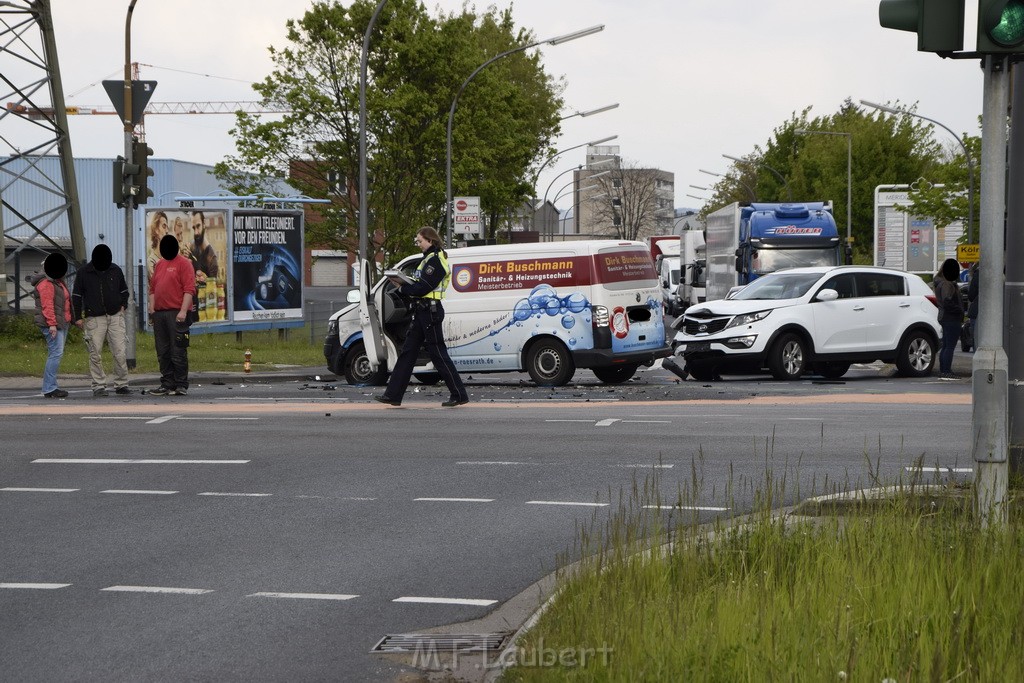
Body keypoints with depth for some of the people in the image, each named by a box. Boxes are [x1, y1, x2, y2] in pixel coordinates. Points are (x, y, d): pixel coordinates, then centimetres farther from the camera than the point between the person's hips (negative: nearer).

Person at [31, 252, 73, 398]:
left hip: (62, 324, 11)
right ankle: (49, 389, -15)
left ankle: (50, 387, 12)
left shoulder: (58, 282, 22)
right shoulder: (46, 283, -11)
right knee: (56, 353, -14)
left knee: (56, 354, 10)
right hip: (52, 325, -11)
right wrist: (52, 324, -26)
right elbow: (47, 305, -20)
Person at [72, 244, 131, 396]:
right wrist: (78, 317, 1)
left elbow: (124, 290, 23)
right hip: (94, 319, -2)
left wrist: (123, 306, 8)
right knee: (95, 354, -3)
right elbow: (76, 295, 5)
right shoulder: (84, 272, 1)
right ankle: (98, 386, 4)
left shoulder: (115, 270, 8)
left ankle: (121, 384, 4)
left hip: (115, 316, 2)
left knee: (119, 352, -4)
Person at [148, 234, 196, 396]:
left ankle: (181, 386, -2)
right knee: (163, 352, 9)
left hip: (176, 314, -7)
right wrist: (152, 308, 12)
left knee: (178, 352, -6)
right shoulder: (159, 264, 19)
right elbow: (153, 288, 23)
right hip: (159, 314, 7)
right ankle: (167, 384, 15)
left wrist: (183, 311, -18)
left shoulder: (183, 264, -3)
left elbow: (189, 290, -11)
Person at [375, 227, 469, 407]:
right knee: (407, 352, 9)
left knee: (438, 354, -6)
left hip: (430, 311, -10)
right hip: (422, 311, 10)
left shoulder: (435, 260, -14)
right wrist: (405, 284, 1)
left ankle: (459, 395, -1)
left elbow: (423, 288, -20)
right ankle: (393, 395, 11)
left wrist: (403, 289, -6)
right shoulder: (429, 259, 18)